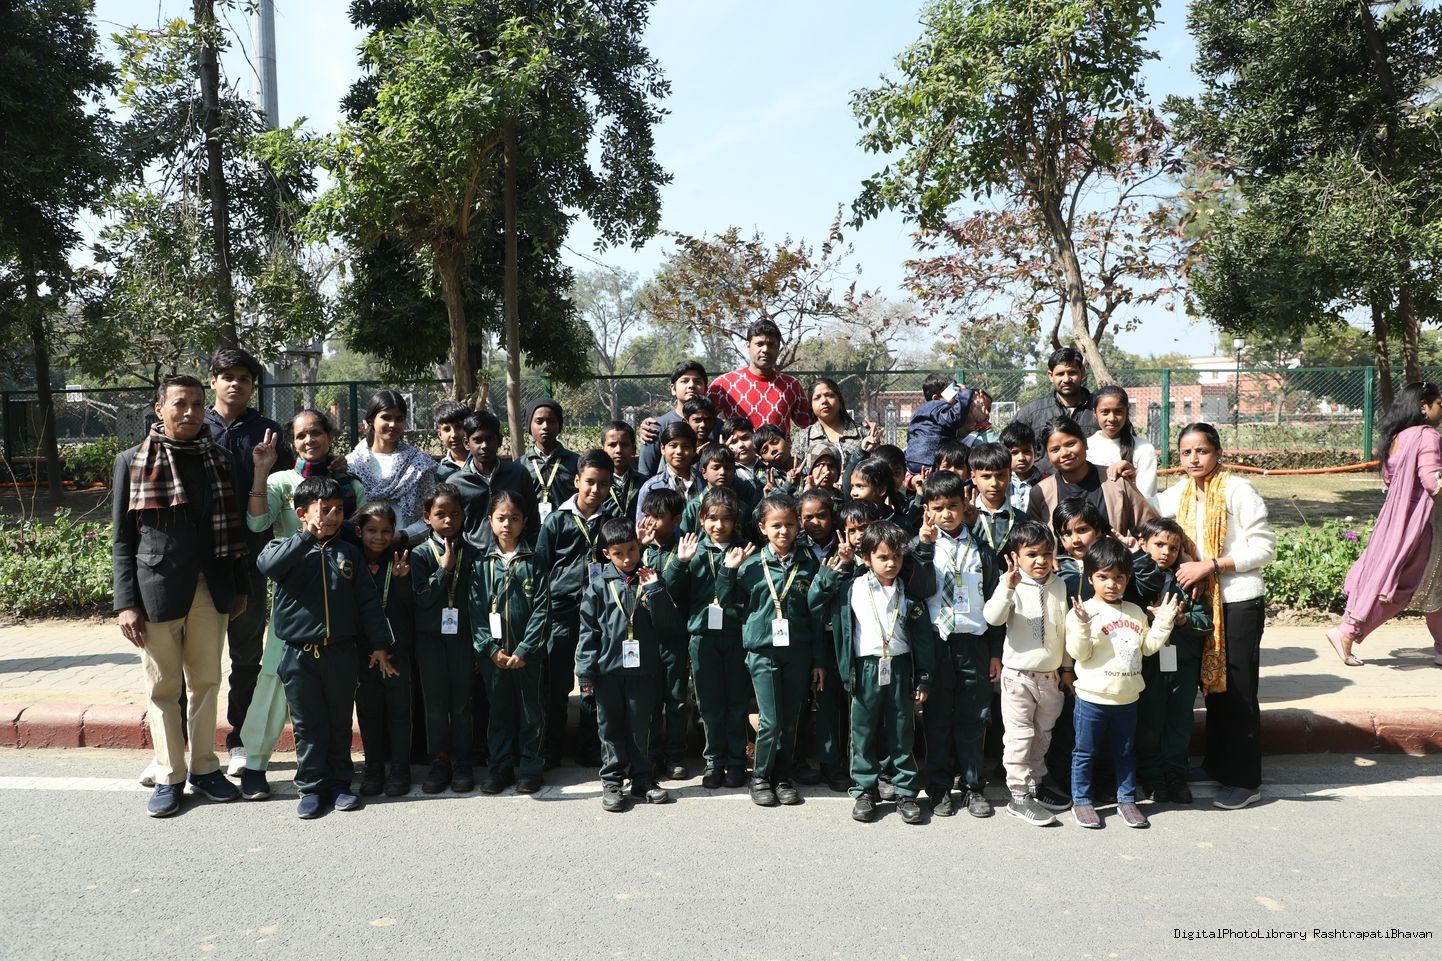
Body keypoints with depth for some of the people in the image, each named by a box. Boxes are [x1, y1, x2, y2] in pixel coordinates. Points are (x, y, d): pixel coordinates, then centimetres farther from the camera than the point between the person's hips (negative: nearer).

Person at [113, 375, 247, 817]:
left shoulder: (218, 461, 9)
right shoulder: (133, 461, 1)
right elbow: (122, 539, -1)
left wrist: (239, 587, 9)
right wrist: (125, 602, -7)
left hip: (210, 589, 3)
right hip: (158, 588, -3)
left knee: (206, 681, 11)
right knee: (163, 686, 6)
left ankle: (203, 767, 23)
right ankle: (168, 776, 18)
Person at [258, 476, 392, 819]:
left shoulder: (349, 553, 6)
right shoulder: (288, 548, 1)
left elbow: (367, 601, 5)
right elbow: (267, 564, -24)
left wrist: (379, 644, 1)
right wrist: (309, 535, -28)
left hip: (342, 653, 2)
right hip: (300, 653, -1)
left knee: (340, 722, 11)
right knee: (308, 726, 7)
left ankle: (339, 784, 23)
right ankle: (311, 787, 19)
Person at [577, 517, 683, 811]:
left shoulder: (650, 580, 3)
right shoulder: (599, 585, -1)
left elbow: (667, 624, -4)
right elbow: (588, 629, 0)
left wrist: (654, 590, -15)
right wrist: (585, 672, -4)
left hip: (642, 668, 1)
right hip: (608, 668, -1)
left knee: (640, 726, 10)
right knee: (611, 727, 8)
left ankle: (642, 779, 23)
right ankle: (612, 781, 19)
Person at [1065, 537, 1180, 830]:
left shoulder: (1135, 612, 8)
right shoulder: (1083, 612, -12)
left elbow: (1148, 646, 10)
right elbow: (1079, 653, -17)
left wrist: (1163, 621, 3)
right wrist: (1081, 625, -31)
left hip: (1127, 698, 5)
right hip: (1092, 698, -5)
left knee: (1125, 752, 16)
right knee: (1086, 751, 7)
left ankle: (1126, 799, 29)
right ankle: (1081, 800, 19)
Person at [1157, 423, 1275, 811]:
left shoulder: (1238, 490, -12)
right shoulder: (1179, 494, 7)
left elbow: (1265, 547, -14)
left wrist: (1210, 566, -20)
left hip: (1240, 602, -6)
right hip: (1201, 601, 6)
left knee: (1238, 691, 1)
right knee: (1212, 684, 15)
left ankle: (1245, 781, 13)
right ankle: (1219, 765, 30)